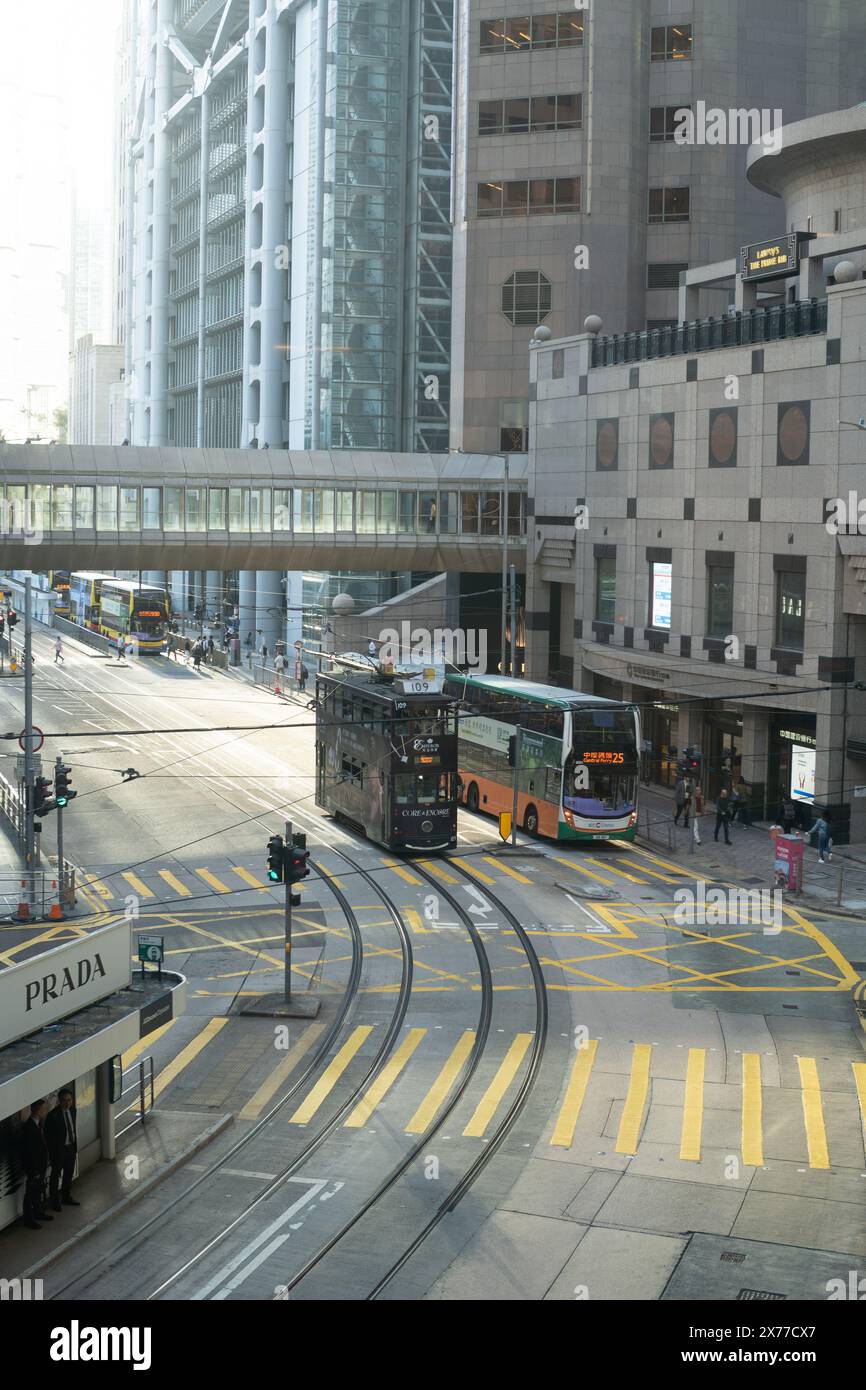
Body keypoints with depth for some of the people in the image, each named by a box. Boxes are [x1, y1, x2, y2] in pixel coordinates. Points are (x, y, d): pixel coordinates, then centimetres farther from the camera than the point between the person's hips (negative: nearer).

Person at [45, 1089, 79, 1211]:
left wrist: (75, 1145, 10)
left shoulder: (72, 1111, -2)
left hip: (71, 1147, 7)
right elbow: (48, 1136, -17)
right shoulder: (53, 1115, -22)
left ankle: (67, 1197, 38)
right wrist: (52, 1152, -16)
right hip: (58, 1149, -6)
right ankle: (54, 1201, 24)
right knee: (56, 1175, 9)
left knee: (69, 1173, 20)